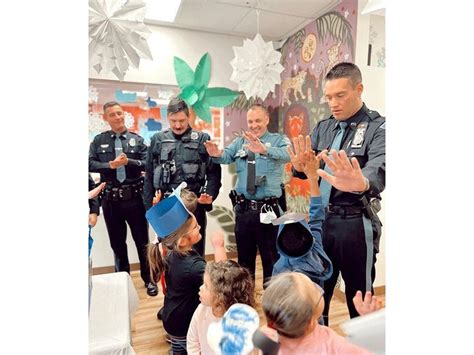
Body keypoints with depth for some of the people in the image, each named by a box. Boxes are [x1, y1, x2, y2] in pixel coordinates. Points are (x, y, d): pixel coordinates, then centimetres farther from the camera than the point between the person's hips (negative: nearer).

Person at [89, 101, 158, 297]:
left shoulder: (137, 139, 2)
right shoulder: (99, 140, 6)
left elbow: (147, 164, -4)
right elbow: (90, 164, -1)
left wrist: (129, 161, -18)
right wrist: (110, 165, -15)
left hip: (134, 197, -1)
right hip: (110, 199, 2)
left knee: (142, 240, 8)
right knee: (117, 242, 15)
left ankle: (148, 279, 24)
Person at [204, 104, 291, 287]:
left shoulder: (279, 140, -2)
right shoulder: (239, 142, 10)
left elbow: (286, 155, -25)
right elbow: (226, 156, -8)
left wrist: (264, 149, -43)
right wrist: (216, 154, -31)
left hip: (267, 209, -4)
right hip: (243, 208, 4)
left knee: (271, 257, 11)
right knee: (244, 256, 18)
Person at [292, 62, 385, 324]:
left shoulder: (378, 127, -8)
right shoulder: (323, 128, 9)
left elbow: (379, 167, -28)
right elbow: (303, 169, 1)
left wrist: (361, 184, -51)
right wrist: (300, 165, -23)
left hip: (356, 224, -5)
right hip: (321, 219, 6)